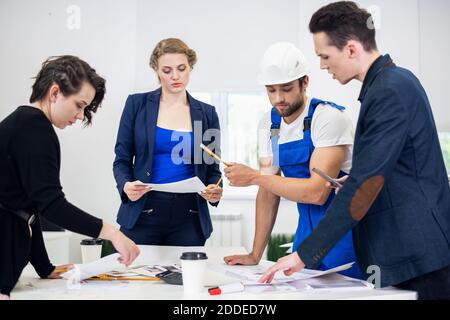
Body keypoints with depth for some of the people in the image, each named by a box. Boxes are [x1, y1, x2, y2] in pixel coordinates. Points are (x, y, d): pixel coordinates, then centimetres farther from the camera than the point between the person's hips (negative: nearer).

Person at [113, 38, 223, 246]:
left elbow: (212, 168, 10)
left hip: (189, 217, 1)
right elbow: (122, 159, 4)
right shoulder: (137, 104, 3)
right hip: (143, 213, -1)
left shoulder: (206, 113, 7)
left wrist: (214, 190, -11)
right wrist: (125, 185, -16)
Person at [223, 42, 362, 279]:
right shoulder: (268, 123, 2)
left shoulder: (329, 118, -18)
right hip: (306, 232, 6)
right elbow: (269, 192, 7)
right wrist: (255, 255, 5)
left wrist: (254, 177, -22)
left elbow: (317, 192, -26)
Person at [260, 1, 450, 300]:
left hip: (418, 255, -9)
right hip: (409, 252, 9)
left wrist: (305, 254, -19)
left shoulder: (390, 91, -19)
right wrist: (355, 183, 4)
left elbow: (364, 187, -22)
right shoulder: (394, 82, 12)